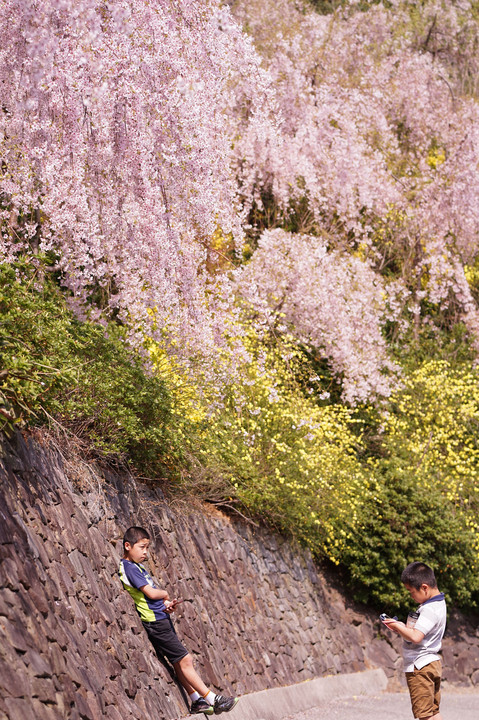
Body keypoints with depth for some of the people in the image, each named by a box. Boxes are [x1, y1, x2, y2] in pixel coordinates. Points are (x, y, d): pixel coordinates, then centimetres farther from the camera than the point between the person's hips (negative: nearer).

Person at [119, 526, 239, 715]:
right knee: (184, 659, -7)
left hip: (161, 617, 10)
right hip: (155, 622, -10)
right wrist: (165, 595, -1)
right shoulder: (128, 568, -16)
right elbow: (151, 593, -22)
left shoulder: (137, 566, 14)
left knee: (179, 662, 11)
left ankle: (197, 701, 16)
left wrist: (167, 605, -3)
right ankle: (213, 700, -4)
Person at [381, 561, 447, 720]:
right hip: (432, 664, 11)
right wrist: (402, 627, 7)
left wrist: (398, 626, -18)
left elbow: (415, 637, -32)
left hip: (420, 666, -11)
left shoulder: (430, 610, -22)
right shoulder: (437, 604, 10)